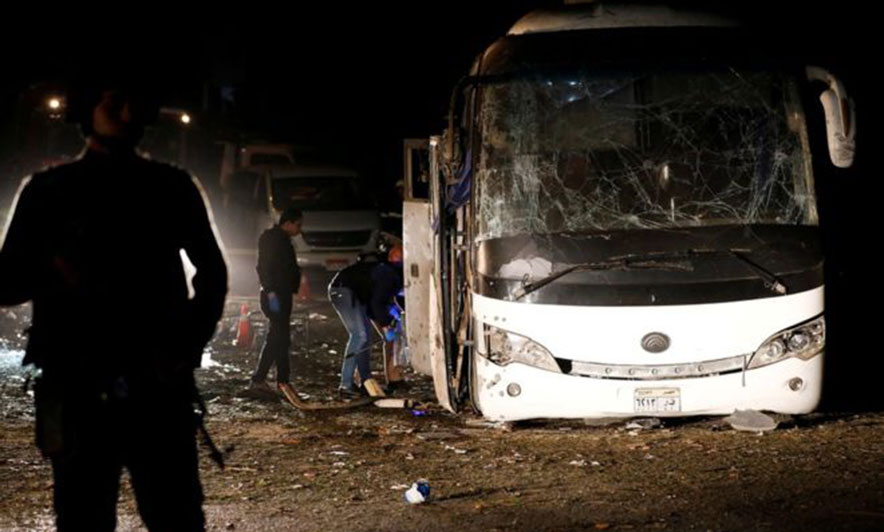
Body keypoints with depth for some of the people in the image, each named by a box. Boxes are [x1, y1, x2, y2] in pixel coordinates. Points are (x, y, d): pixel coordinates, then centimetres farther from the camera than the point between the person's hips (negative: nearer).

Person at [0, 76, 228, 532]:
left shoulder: (171, 187, 10)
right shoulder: (48, 191, 7)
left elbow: (211, 270, 19)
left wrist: (191, 342, 5)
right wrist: (54, 272, -15)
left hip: (160, 390, 1)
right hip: (78, 394, 0)